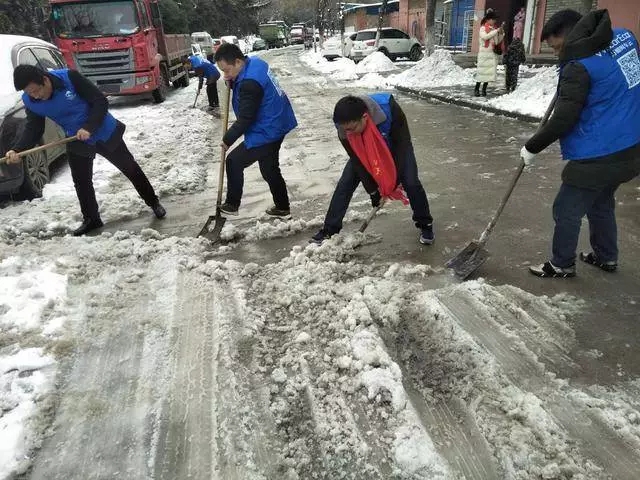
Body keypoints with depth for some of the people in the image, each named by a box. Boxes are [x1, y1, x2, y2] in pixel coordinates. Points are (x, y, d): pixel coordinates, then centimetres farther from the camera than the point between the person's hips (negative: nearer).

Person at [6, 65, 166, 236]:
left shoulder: (69, 77, -26)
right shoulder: (29, 101, -12)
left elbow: (101, 101, -22)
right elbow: (33, 129, -8)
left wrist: (89, 128, -30)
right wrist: (16, 150, -25)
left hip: (105, 132, -4)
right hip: (77, 142, 4)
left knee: (129, 168, 7)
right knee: (81, 182, 6)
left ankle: (153, 202, 23)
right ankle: (91, 219, 23)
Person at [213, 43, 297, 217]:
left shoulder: (249, 83, -28)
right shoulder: (255, 62, 2)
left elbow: (245, 120, -24)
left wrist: (227, 140, -11)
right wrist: (232, 82, -4)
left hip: (266, 133, -10)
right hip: (276, 126, 10)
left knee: (234, 162, 4)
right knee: (270, 169, 20)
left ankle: (232, 205, 17)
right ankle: (282, 208, 30)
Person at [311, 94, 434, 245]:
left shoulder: (389, 109, -41)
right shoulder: (345, 129, -31)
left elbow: (401, 145, -27)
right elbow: (358, 161, -21)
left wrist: (394, 180, -24)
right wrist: (373, 191, -19)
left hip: (397, 147, -2)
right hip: (364, 152, 2)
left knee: (411, 183, -16)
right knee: (345, 184, -8)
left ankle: (425, 225, 7)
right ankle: (329, 230, 2)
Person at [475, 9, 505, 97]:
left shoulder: (494, 29, 13)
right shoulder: (483, 28, -1)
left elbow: (498, 41, 15)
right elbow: (485, 37, -20)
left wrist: (502, 33, 0)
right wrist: (496, 31, -18)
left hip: (493, 53, 5)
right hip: (484, 53, -5)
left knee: (490, 71, 2)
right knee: (482, 71, -6)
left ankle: (484, 89, 7)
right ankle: (476, 89, 0)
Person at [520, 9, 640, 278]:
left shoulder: (579, 67, -21)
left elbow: (563, 120, -21)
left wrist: (532, 147, -9)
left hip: (599, 156, -9)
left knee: (566, 211, 6)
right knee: (601, 203, 26)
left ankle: (562, 266, 21)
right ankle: (606, 257, 41)